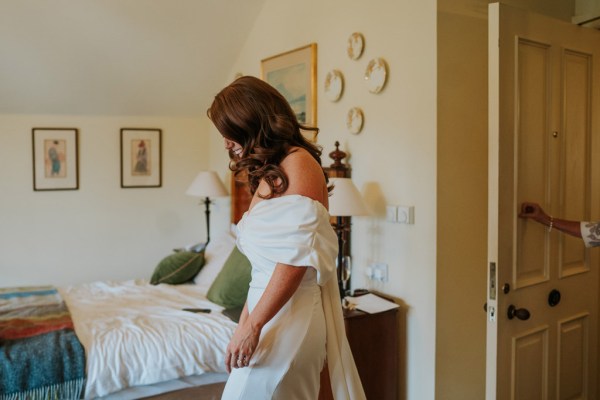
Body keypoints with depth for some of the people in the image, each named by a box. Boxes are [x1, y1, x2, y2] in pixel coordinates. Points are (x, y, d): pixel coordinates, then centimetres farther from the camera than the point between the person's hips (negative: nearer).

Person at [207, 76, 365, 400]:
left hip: (289, 315, -8)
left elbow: (296, 256, -19)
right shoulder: (268, 174, 16)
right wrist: (245, 319, 16)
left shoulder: (298, 163, -11)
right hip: (269, 313, 8)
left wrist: (251, 325, -17)